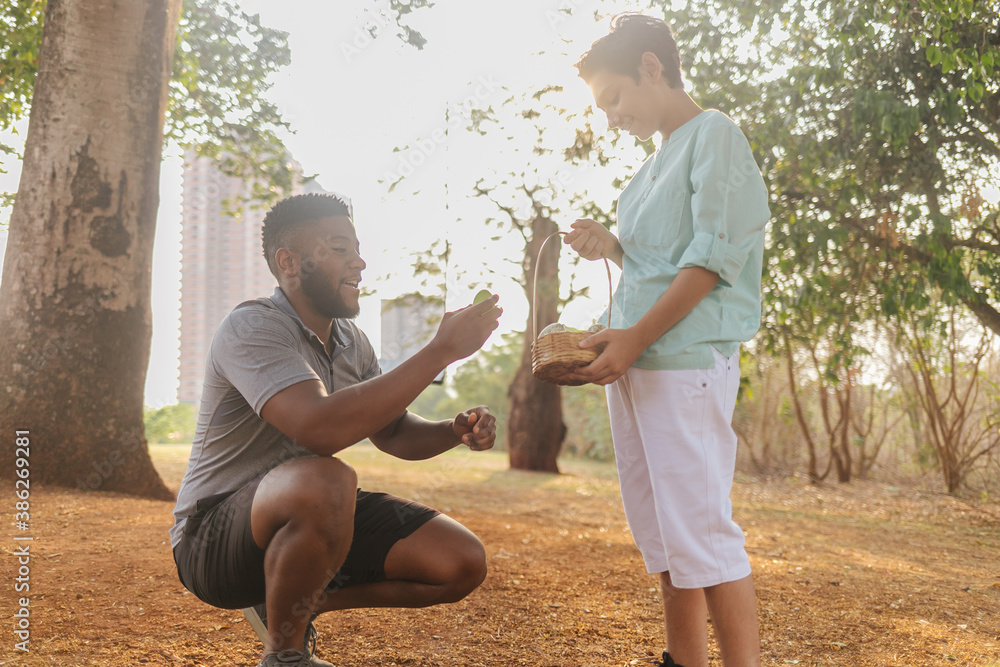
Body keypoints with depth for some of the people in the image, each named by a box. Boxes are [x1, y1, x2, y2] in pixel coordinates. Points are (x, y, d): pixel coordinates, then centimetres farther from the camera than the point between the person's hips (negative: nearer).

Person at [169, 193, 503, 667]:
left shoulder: (351, 343, 6)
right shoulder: (253, 327, -20)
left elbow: (394, 435, 14)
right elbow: (322, 428, -37)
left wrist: (456, 431, -9)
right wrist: (443, 349, -34)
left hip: (312, 519, 8)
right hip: (215, 535, -8)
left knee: (463, 562, -4)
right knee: (326, 481, -40)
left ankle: (294, 605, 16)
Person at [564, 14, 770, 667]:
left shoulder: (714, 135, -4)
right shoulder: (655, 162, 21)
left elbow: (713, 257, -13)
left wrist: (636, 338, -16)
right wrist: (613, 247, 8)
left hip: (686, 361, -9)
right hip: (634, 365, 9)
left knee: (702, 530, -10)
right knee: (662, 533, 11)